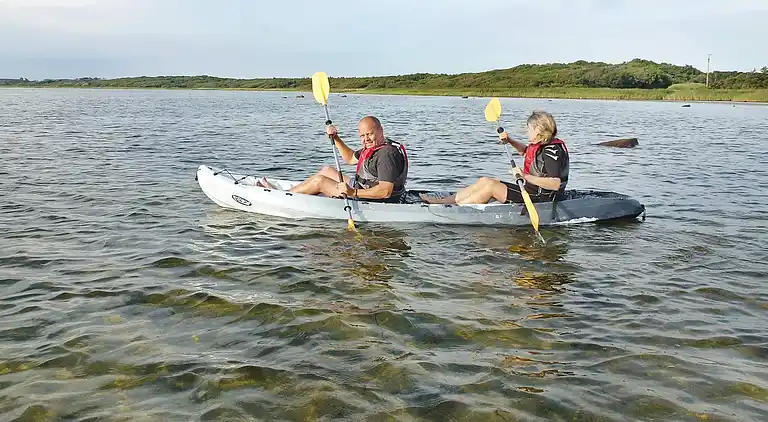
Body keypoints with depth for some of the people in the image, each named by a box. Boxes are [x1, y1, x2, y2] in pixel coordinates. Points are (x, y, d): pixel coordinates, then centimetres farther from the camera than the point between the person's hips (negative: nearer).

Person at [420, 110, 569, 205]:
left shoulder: (552, 151, -20)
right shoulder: (541, 145, 10)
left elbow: (556, 184, -31)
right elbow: (524, 150, 34)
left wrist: (525, 176, -34)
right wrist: (509, 141, 15)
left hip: (540, 200, -10)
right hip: (530, 191, 10)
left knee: (490, 186, -16)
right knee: (485, 181, 3)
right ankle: (443, 201, 1)